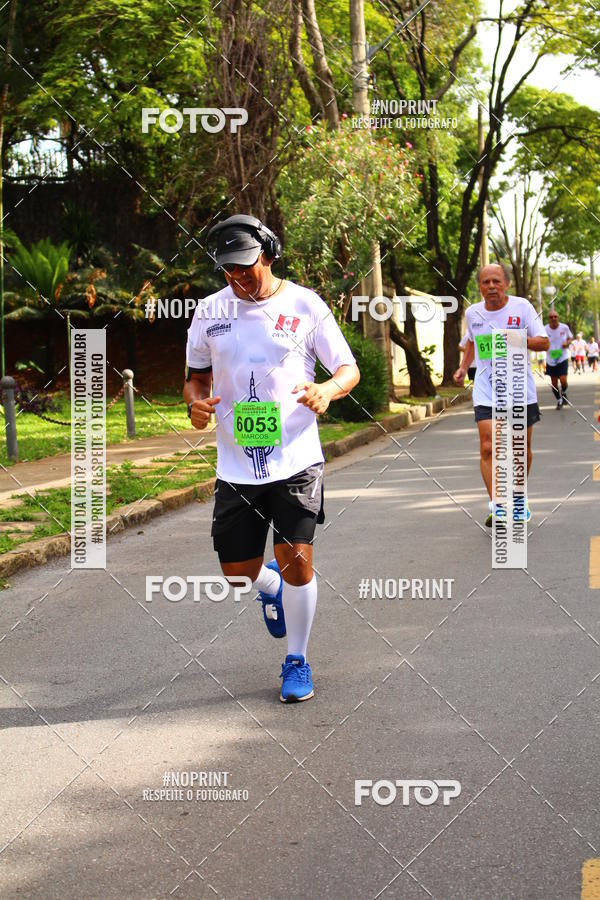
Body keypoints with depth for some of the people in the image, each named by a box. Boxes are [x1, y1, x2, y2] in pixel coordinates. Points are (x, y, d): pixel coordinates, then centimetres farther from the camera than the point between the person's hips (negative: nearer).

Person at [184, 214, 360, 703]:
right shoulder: (210, 312, 6)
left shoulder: (304, 304, -1)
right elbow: (197, 375, 18)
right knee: (238, 569, 6)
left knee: (297, 561, -8)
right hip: (235, 465, 3)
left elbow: (349, 368, 2)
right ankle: (271, 587, 44)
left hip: (295, 460, -3)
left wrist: (328, 389, -20)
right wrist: (196, 402, -5)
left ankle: (297, 661, 13)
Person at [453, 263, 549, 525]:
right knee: (488, 447, -15)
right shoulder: (472, 313, 3)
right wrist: (463, 367, 12)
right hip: (486, 391, 1)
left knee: (522, 448, 10)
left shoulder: (522, 306, -5)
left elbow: (544, 343, -7)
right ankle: (496, 507, -16)